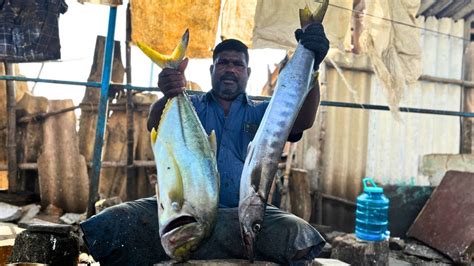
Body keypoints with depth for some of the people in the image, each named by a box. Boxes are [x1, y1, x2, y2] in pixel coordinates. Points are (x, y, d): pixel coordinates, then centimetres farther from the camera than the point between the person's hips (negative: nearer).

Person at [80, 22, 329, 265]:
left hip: (243, 213, 1)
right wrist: (169, 96, -31)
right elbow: (155, 124, -6)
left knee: (300, 237, -31)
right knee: (108, 225, -24)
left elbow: (301, 121, -5)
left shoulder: (261, 113, 16)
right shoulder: (192, 106, 15)